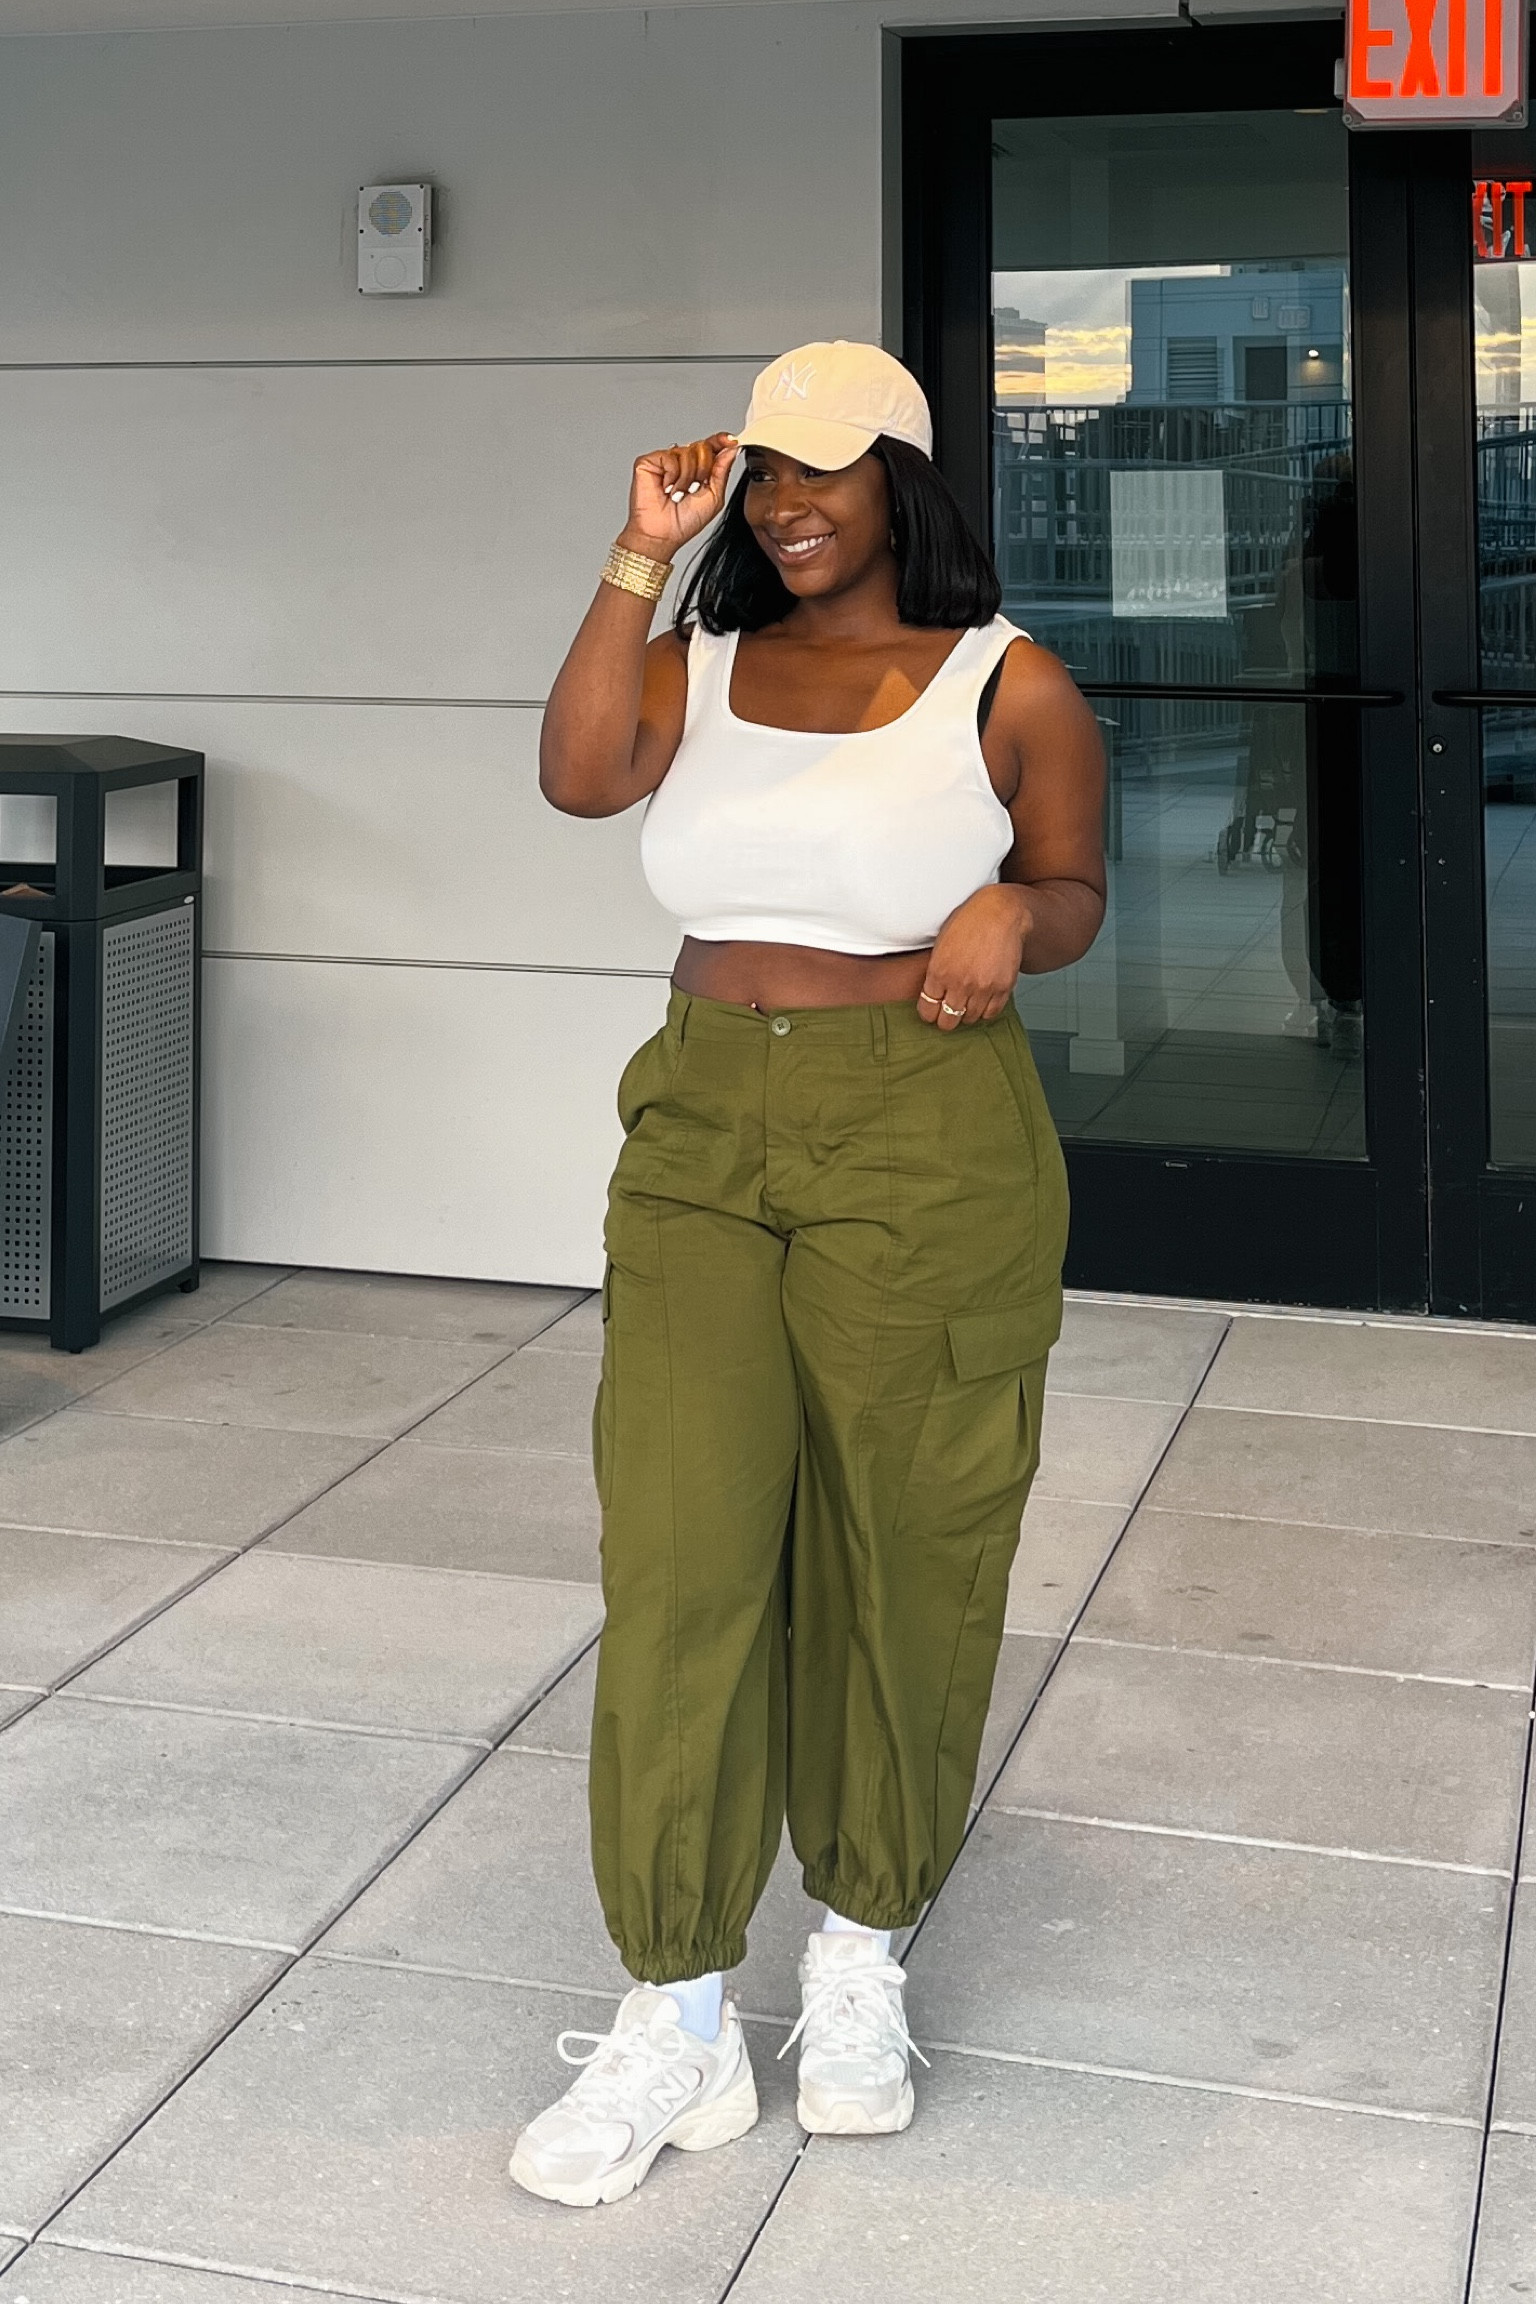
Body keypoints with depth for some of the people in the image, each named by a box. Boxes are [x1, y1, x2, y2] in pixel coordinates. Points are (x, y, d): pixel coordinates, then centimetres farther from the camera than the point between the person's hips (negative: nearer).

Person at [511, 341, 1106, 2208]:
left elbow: (1078, 899, 8)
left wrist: (1011, 913, -14)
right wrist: (642, 555, -14)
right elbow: (578, 776, -11)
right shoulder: (698, 662, 8)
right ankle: (676, 2020, 7)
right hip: (701, 1138, 2)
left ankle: (861, 1955, 28)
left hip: (927, 1153, -2)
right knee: (678, 1555, -4)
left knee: (898, 1559, 7)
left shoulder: (1009, 687, 1)